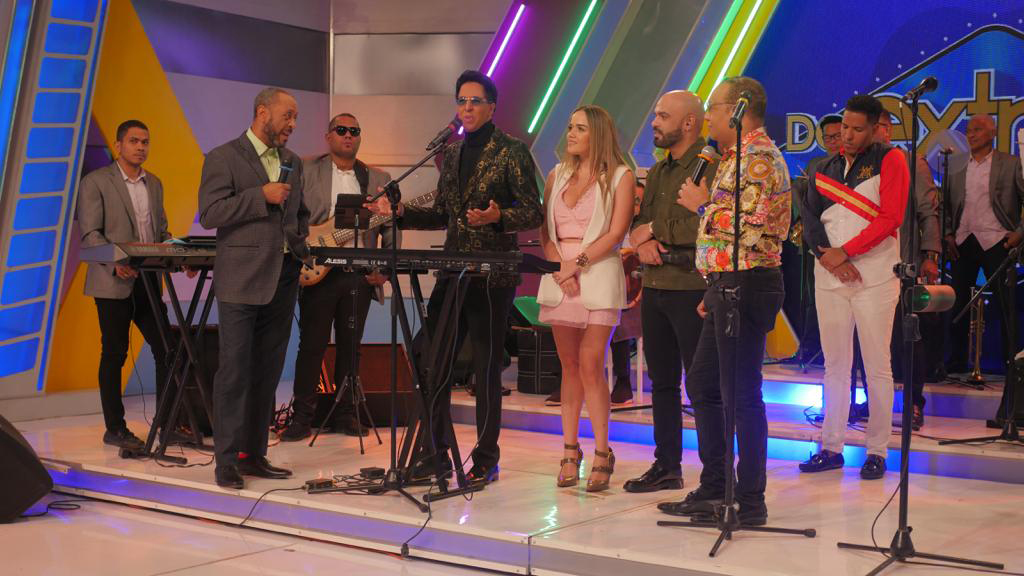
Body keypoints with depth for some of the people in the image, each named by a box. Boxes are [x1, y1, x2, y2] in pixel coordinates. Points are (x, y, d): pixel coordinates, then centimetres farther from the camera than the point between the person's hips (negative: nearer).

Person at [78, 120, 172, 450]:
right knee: (114, 355, 1)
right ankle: (115, 429, 9)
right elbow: (90, 233, -11)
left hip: (149, 281, 6)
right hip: (114, 283, -6)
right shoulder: (96, 182, -4)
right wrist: (116, 264, -25)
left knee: (166, 349, 3)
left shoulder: (154, 184, 15)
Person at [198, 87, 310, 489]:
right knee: (235, 372, -5)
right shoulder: (224, 158, -2)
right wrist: (262, 196, -15)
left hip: (283, 279, 6)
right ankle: (226, 460, 0)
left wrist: (301, 238, 10)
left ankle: (253, 455, 16)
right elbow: (209, 214, -11)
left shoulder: (292, 163, 17)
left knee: (267, 373, 9)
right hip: (242, 280, -6)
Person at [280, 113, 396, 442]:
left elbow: (390, 229, 10)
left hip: (361, 274, 2)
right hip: (318, 270, -2)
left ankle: (346, 414, 17)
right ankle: (302, 417, 7)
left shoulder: (378, 179, 12)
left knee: (350, 346, 8)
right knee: (311, 345, 0)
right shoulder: (306, 172, 5)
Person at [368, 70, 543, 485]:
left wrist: (497, 216, -25)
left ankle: (486, 460, 11)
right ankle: (437, 453, 17)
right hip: (452, 269, 6)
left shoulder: (511, 152, -5)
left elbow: (534, 215, -7)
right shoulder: (452, 152, 15)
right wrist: (400, 214, 7)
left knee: (486, 367, 0)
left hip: (493, 275, -6)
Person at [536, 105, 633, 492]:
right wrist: (559, 267, -7)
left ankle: (602, 454, -1)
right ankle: (570, 451, 10)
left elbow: (616, 233, -7)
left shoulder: (619, 176, 2)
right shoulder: (557, 175, 16)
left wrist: (578, 263, -14)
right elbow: (544, 230, 10)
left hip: (598, 275, -4)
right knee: (569, 366, 6)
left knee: (590, 365, -9)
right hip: (559, 276, 5)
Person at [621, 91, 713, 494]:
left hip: (692, 289, -8)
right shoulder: (658, 170, 19)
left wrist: (654, 230, -9)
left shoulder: (710, 166, -9)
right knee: (662, 381, 13)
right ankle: (666, 465, 23)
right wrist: (642, 241, -4)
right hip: (654, 287, 8)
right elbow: (640, 222, 19)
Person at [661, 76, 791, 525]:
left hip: (745, 287, -11)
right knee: (702, 384, 15)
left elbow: (748, 231, -24)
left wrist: (703, 205, -11)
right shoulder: (741, 157, 19)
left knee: (741, 395, -6)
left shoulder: (757, 158, -14)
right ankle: (714, 489, 23)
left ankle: (750, 502, 2)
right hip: (728, 286, 11)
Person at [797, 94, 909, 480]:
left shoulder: (890, 160, 0)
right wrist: (825, 255, -9)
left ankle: (877, 451, 5)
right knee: (835, 365, 8)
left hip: (874, 278, -5)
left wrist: (844, 252, -11)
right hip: (829, 278, 5)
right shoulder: (828, 169, 15)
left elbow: (890, 219, -9)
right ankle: (831, 448, 13)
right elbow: (809, 216, 7)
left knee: (876, 367, -2)